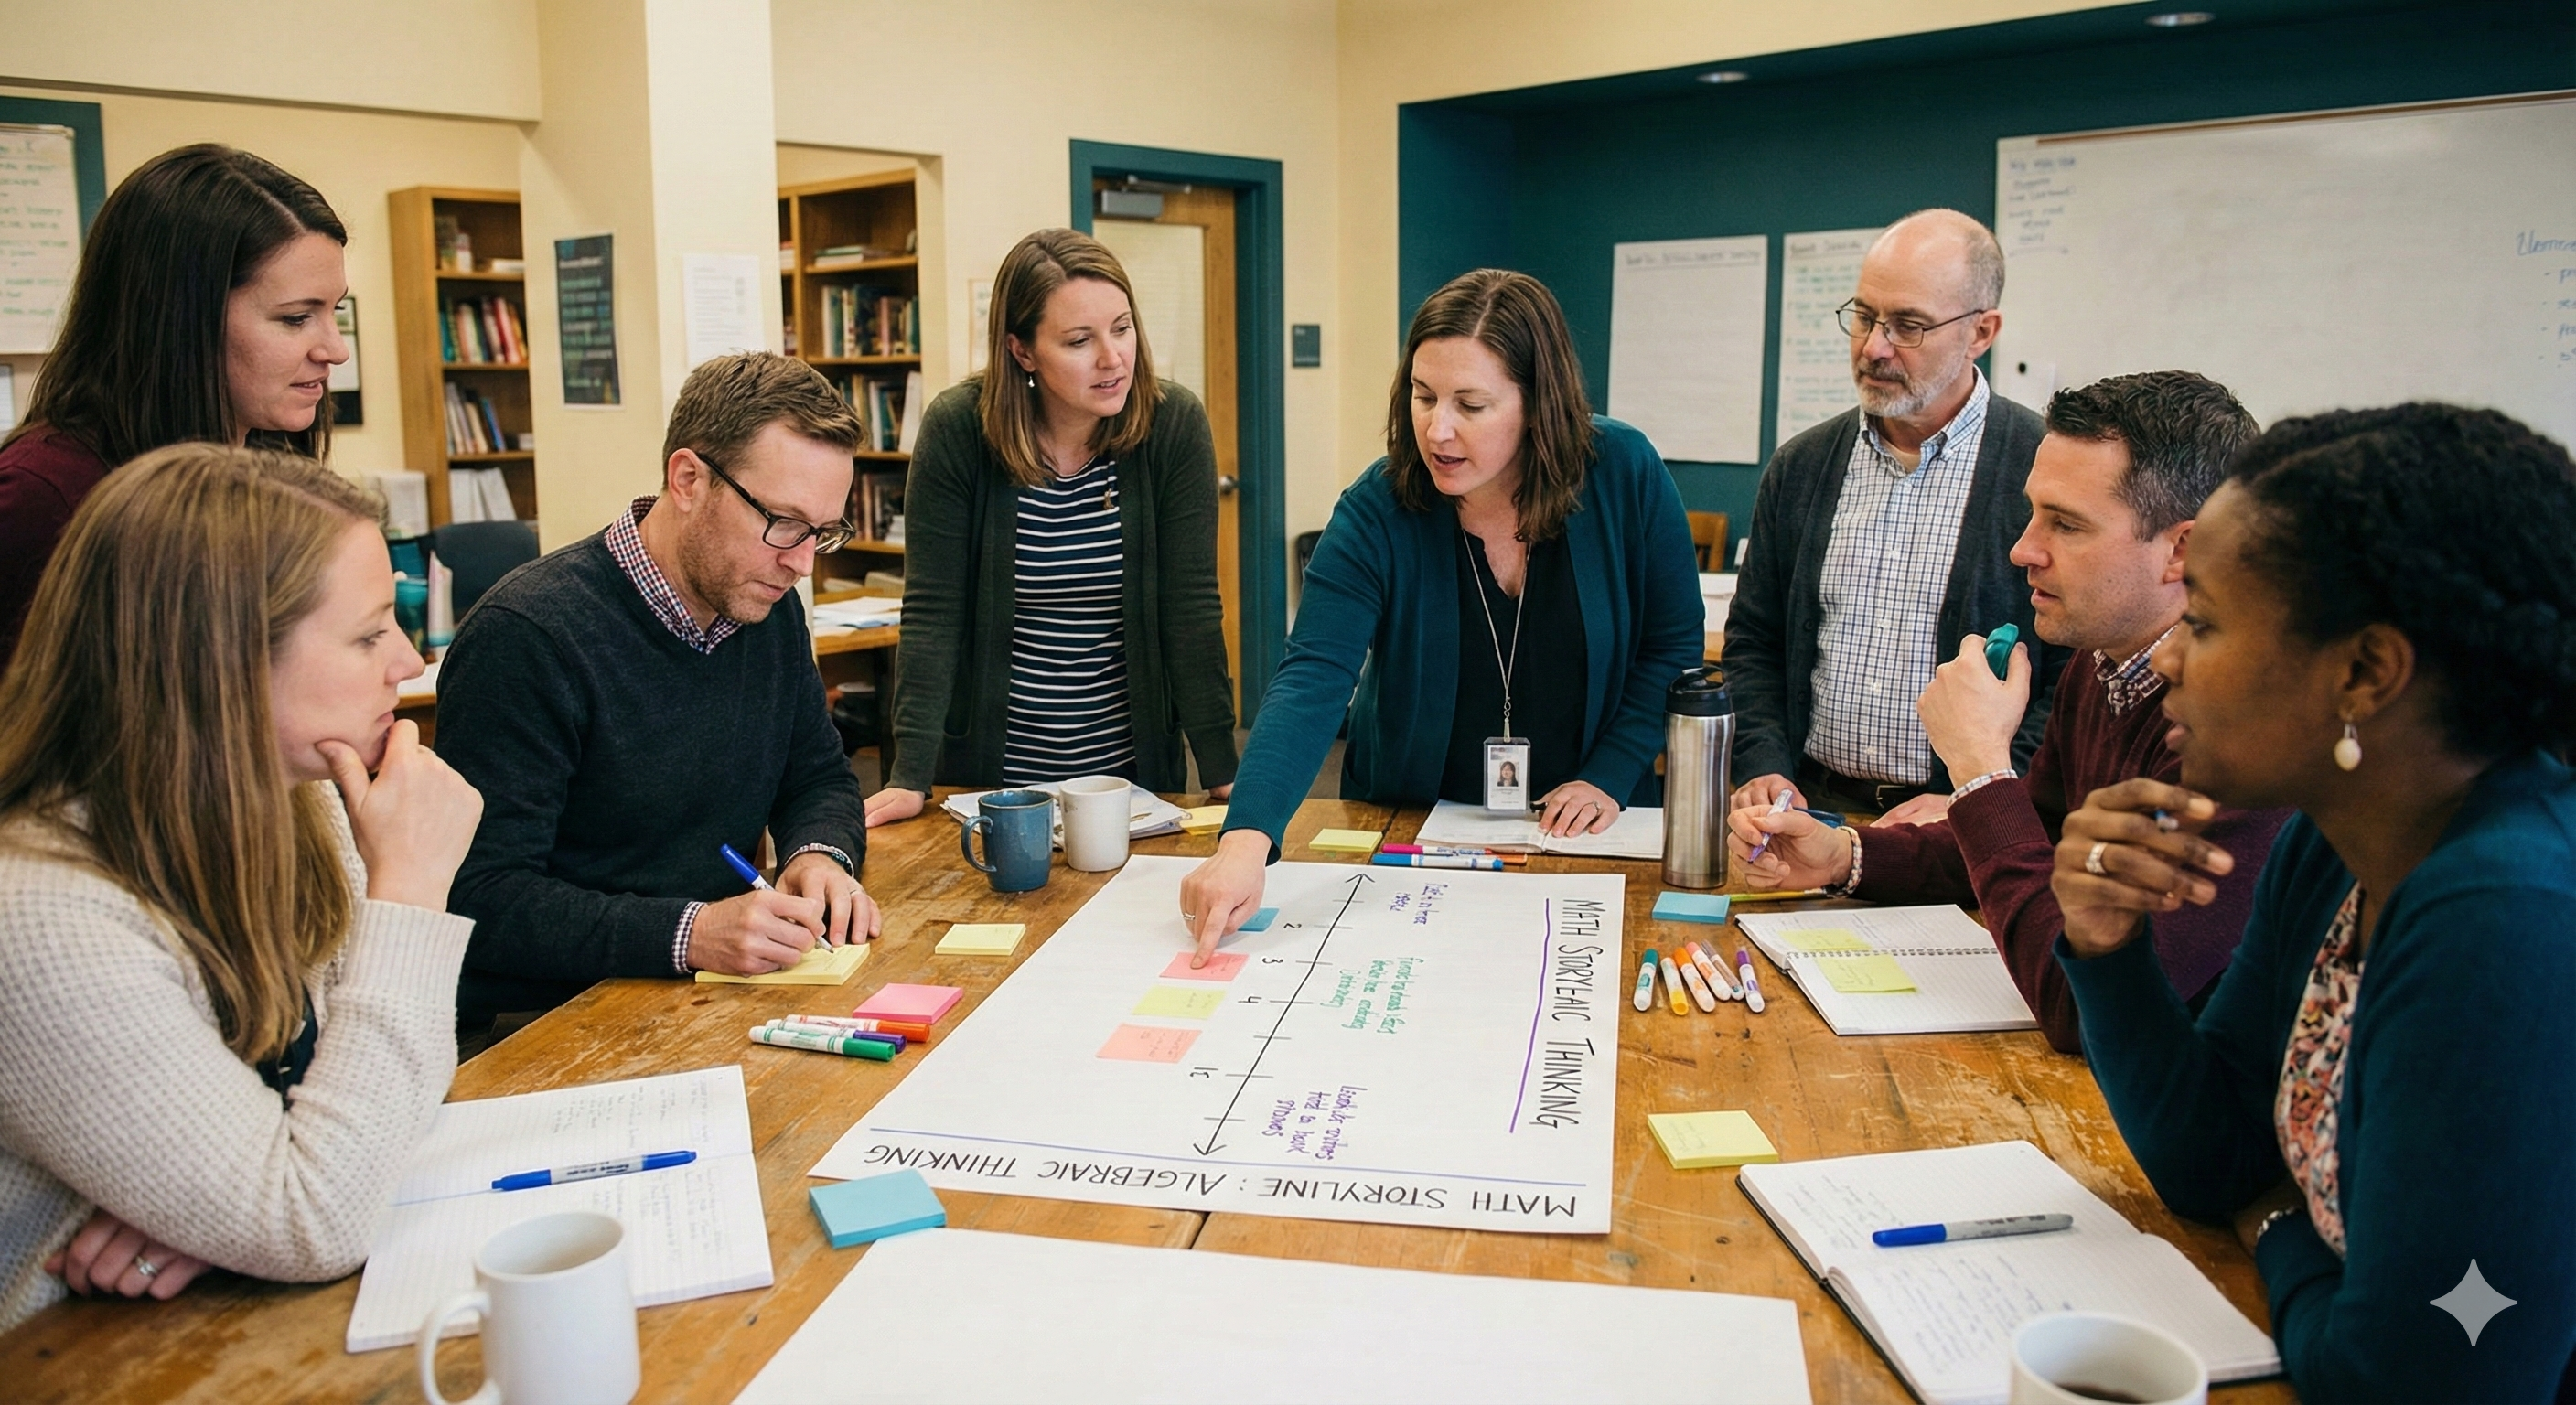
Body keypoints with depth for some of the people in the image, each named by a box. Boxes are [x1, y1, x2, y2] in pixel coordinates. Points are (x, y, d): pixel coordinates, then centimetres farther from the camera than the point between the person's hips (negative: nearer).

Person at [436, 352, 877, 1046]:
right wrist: (687, 934, -32)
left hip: (717, 1002, 8)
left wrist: (822, 856, -5)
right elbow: (481, 901, -21)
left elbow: (818, 779, 18)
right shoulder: (525, 637, -19)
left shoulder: (769, 610, 6)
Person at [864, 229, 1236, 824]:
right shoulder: (957, 429, -13)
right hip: (987, 769, -1)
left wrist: (1222, 774, -15)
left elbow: (1192, 608, -11)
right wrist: (910, 778, -20)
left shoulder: (1175, 425, -11)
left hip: (1134, 769, 1)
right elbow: (932, 612, -13)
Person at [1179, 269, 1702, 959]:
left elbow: (1674, 645, -1)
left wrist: (1609, 777, -10)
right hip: (1411, 835, 0)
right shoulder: (1376, 513, -17)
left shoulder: (1624, 474, -12)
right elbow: (1311, 683, -27)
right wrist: (1247, 839, -42)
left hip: (1580, 838, 1)